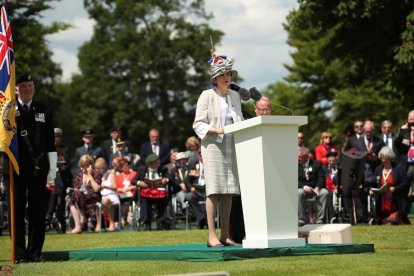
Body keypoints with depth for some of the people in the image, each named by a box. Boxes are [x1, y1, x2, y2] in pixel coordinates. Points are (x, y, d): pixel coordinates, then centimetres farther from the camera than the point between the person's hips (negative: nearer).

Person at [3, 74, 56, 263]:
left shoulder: (43, 111, 11)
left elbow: (50, 142, 10)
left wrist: (52, 169, 5)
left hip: (38, 168, 1)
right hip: (14, 168, -1)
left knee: (37, 212, 3)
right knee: (16, 212, 1)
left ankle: (35, 253, 9)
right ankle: (20, 254, 5)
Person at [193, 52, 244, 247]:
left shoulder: (235, 96, 16)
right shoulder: (207, 96, 0)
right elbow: (198, 124, -3)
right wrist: (215, 130, -19)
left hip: (232, 147, 6)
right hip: (213, 145, -6)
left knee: (228, 192, 4)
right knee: (214, 190, -10)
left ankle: (225, 236, 7)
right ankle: (212, 236, -11)